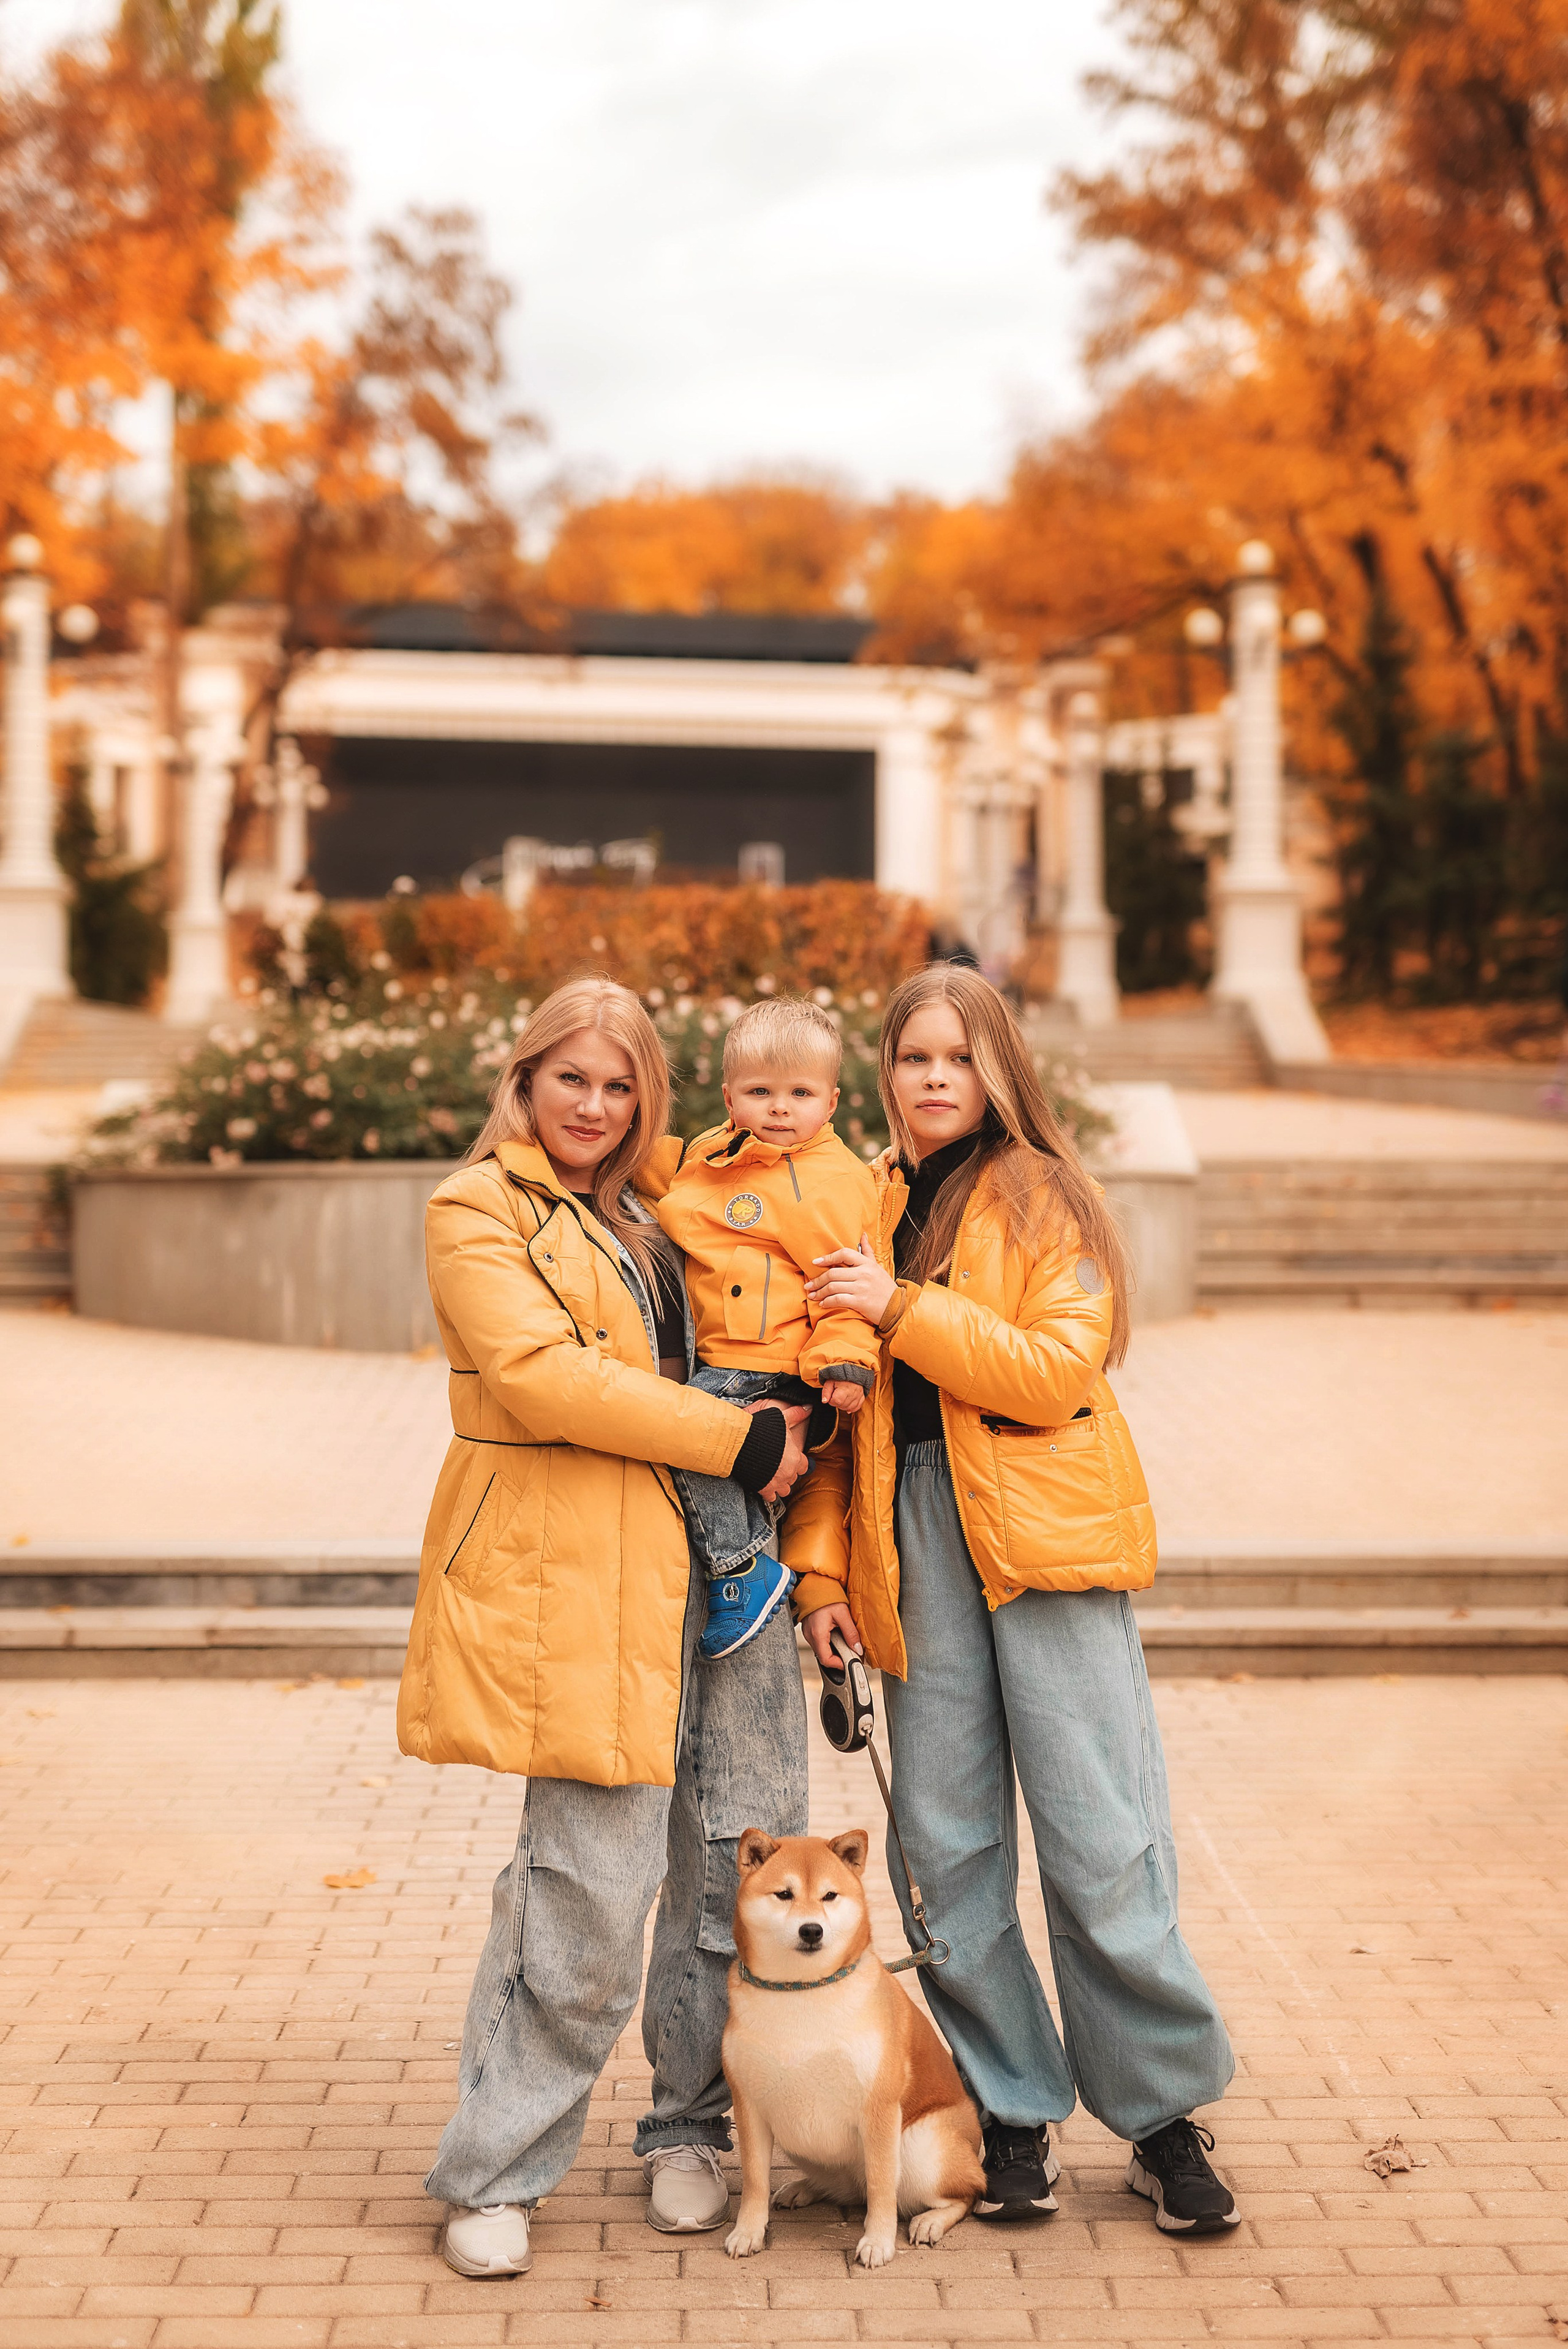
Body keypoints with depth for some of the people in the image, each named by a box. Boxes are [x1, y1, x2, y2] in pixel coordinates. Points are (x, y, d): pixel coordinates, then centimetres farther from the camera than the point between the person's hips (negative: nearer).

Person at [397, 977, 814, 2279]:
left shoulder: (641, 1218, 22)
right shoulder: (477, 1212, 0)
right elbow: (544, 1376, -14)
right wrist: (738, 1439, -12)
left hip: (718, 1559, 7)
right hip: (577, 1573, -7)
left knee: (743, 1859, 6)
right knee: (595, 1885, -10)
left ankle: (692, 2133, 23)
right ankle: (494, 2178, 5)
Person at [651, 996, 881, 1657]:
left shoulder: (828, 1181, -10)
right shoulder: (708, 1157, 13)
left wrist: (845, 1360, -22)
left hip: (776, 1373, -9)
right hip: (716, 1364, 9)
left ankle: (743, 1571, -11)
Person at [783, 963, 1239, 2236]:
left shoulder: (1043, 1199, 2)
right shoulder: (864, 1211, 14)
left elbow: (1058, 1370, -11)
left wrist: (902, 1310, -14)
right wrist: (822, 1566, 4)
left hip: (1043, 1537, -4)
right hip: (914, 1543, 4)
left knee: (1100, 1843, -3)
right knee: (946, 1847, 4)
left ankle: (1163, 2115, 11)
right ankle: (1014, 2115, 17)